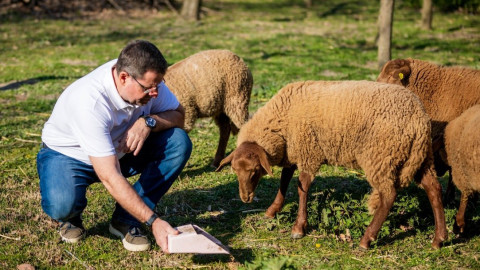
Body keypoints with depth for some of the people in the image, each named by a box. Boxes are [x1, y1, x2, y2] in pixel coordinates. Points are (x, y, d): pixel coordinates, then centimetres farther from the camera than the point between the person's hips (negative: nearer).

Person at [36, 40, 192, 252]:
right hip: (68, 155, -5)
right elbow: (110, 177, -39)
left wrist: (148, 122, -31)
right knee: (61, 206, -37)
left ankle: (126, 220, -9)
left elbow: (178, 115, -7)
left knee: (179, 142, -19)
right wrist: (153, 221, -41)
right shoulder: (90, 102, -38)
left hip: (121, 150, 6)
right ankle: (70, 216, 4)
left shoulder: (146, 78, -20)